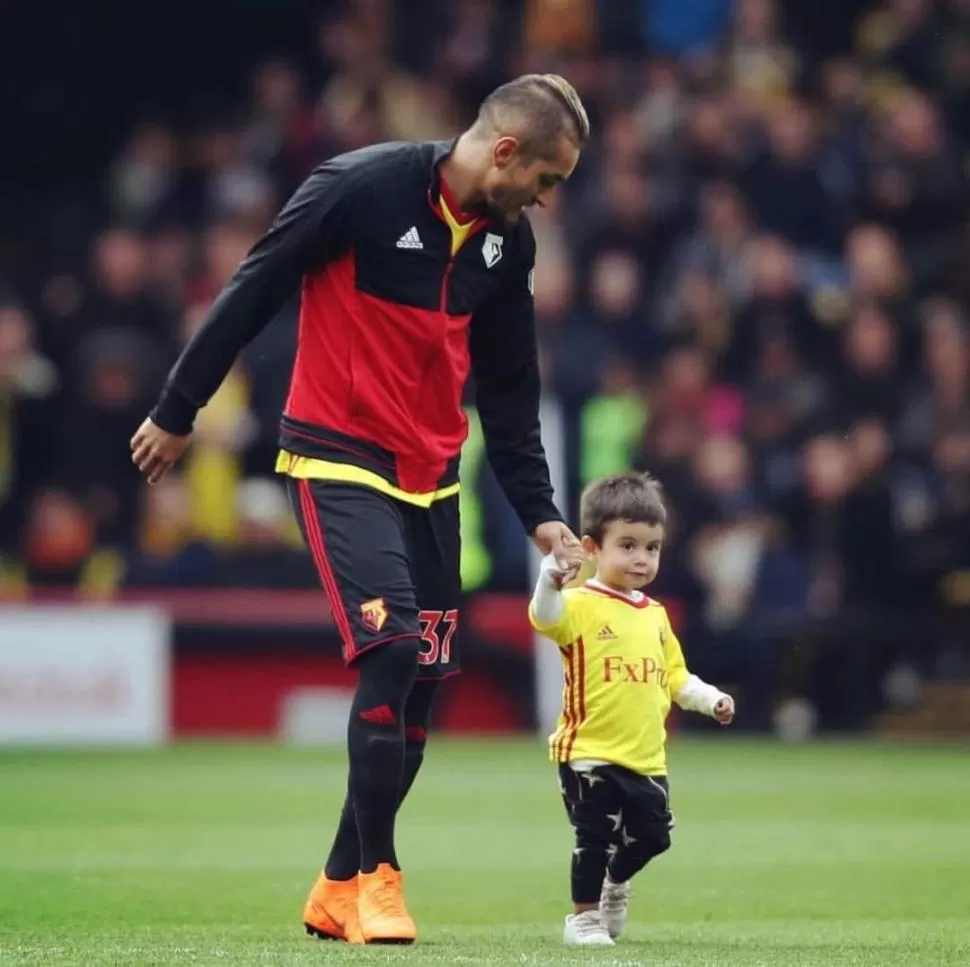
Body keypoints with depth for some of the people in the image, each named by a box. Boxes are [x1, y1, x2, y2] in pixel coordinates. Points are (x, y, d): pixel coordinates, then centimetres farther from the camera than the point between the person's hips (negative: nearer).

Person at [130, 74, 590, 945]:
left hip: (432, 479, 7)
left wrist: (538, 512, 9)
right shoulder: (361, 187, -16)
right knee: (391, 649, -20)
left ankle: (340, 890, 16)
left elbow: (510, 388, 13)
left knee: (425, 679, 3)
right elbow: (253, 291, -10)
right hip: (338, 462, -7)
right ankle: (374, 876, -6)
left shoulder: (508, 240, 4)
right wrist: (177, 413, -4)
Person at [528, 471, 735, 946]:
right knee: (595, 837, -5)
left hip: (646, 758, 7)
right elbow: (545, 618, -32)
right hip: (590, 754, -7)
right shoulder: (581, 605, -10)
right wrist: (549, 582, -52)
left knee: (651, 835, 14)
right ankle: (584, 916, 12)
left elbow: (674, 677, 20)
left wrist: (711, 699, 5)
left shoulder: (654, 615, 13)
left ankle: (614, 885, 42)